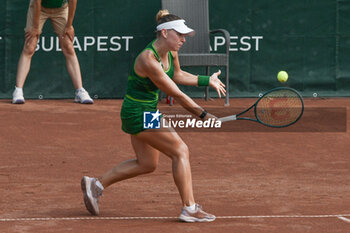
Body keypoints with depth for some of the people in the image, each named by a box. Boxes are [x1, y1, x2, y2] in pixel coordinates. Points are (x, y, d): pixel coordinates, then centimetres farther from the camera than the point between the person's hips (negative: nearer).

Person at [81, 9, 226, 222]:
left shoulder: (170, 53, -1)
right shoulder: (149, 60, -28)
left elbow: (177, 75, 22)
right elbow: (177, 95, -25)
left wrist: (207, 81, 18)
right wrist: (203, 115, -21)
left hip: (148, 111, 10)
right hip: (139, 114, -10)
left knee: (147, 164, 20)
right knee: (181, 151, -12)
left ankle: (96, 184, 31)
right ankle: (189, 209, -9)